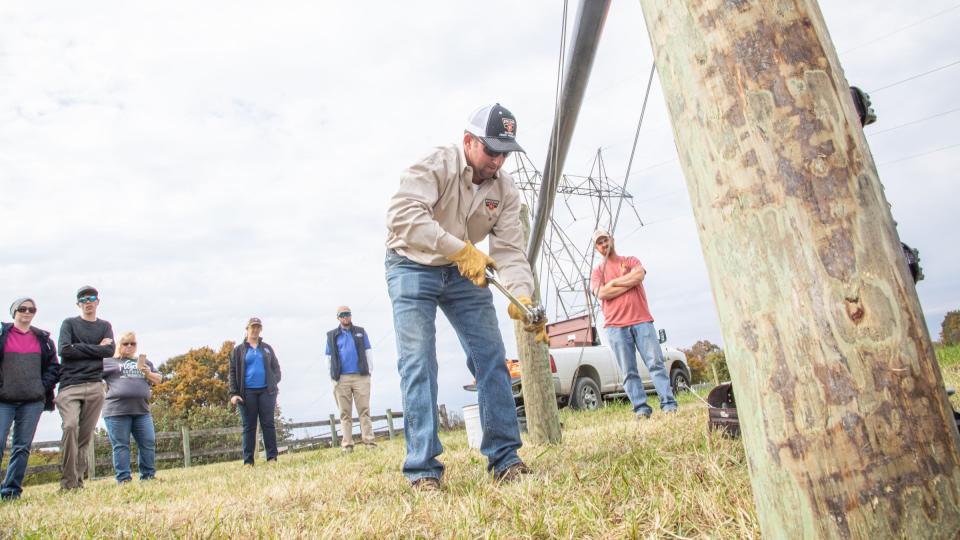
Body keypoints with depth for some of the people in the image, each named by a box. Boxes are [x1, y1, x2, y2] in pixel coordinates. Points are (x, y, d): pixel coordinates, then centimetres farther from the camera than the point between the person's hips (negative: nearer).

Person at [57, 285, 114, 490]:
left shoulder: (105, 326, 18)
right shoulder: (69, 324, 12)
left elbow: (110, 351, 2)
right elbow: (64, 349, -5)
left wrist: (80, 348, -1)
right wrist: (96, 348, -2)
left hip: (95, 386, 2)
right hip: (70, 385, -2)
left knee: (86, 435, 1)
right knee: (70, 427, -20)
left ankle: (78, 480, 6)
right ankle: (68, 481, -16)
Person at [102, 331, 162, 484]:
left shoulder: (144, 362, 23)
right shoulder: (108, 361, 11)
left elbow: (158, 380, 20)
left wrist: (149, 373, 2)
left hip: (142, 410, 4)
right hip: (116, 410, -4)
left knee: (148, 443, 0)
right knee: (121, 445, -1)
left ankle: (148, 475, 8)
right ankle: (123, 479, 3)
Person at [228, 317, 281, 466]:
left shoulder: (267, 348, 14)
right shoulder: (239, 350, 8)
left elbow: (276, 368, 15)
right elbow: (232, 372, 5)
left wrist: (273, 385, -2)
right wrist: (233, 393, -6)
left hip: (266, 391, 1)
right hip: (247, 392, -1)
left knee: (268, 424, 0)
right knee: (249, 427, 2)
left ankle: (272, 457, 3)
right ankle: (248, 460, 6)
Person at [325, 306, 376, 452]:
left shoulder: (360, 332, 12)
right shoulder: (332, 336, 11)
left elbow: (368, 352, 11)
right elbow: (329, 357, 12)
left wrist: (368, 371, 4)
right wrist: (334, 375, 4)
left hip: (361, 377, 0)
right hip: (341, 379, 0)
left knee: (364, 410, -2)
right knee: (345, 413, 1)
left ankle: (369, 440, -2)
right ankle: (347, 444, 3)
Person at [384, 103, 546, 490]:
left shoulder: (505, 189, -7)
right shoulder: (435, 165, -22)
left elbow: (510, 250, -14)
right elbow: (401, 214, -38)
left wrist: (522, 296, -33)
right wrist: (461, 249, -45)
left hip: (464, 272, 5)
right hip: (413, 268, -4)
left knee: (491, 359, -4)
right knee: (418, 364, -13)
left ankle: (504, 458, 3)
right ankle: (423, 469, -8)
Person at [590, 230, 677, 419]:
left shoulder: (631, 261, 16)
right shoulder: (597, 271, 13)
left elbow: (639, 275, -7)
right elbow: (601, 293, -6)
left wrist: (613, 282, -4)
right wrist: (629, 282, -3)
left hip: (641, 320, 1)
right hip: (615, 325, 0)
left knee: (655, 362, -5)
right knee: (629, 371, -4)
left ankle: (668, 404, -4)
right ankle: (641, 408, -2)